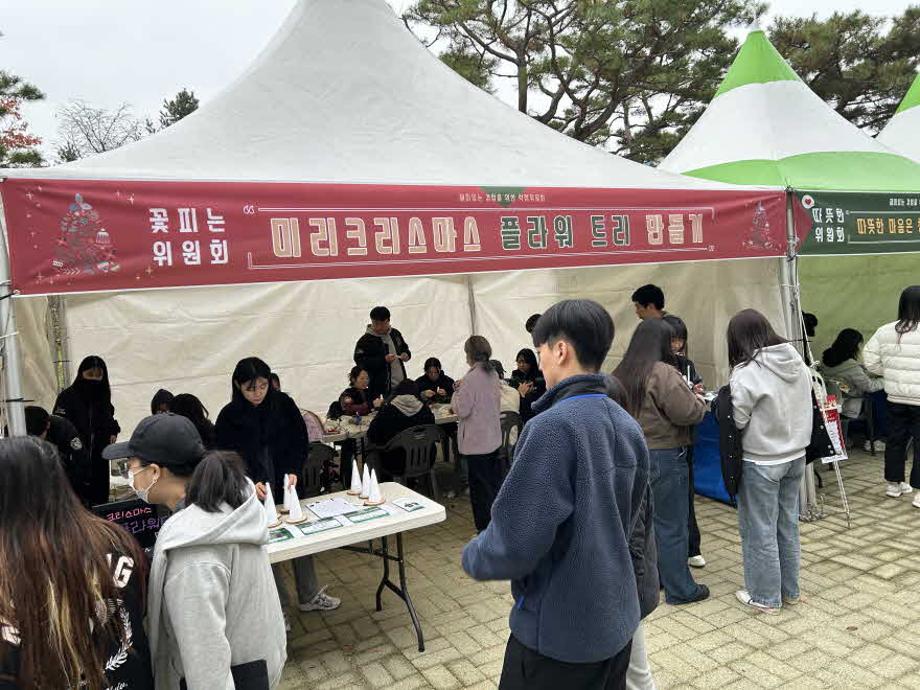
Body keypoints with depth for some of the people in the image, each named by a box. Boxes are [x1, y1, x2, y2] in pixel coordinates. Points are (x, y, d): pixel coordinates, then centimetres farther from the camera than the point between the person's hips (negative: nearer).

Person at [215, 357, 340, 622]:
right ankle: (277, 606, 20)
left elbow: (300, 441, 0)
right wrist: (251, 483, -26)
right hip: (253, 491, -2)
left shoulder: (283, 403, -5)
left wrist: (294, 471, -15)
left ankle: (309, 596, 27)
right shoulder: (229, 416, -9)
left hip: (286, 484, 2)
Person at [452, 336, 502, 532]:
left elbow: (462, 410, -18)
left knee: (480, 485, 2)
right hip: (493, 437, 8)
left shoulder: (471, 378, -20)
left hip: (476, 440, -8)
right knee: (495, 479, 18)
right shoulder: (493, 374, 4)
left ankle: (485, 528, 9)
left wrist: (457, 391, -3)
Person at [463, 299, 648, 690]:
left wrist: (472, 558, -6)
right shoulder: (628, 426, 1)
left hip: (558, 630, -7)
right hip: (617, 618, 7)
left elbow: (514, 543, -25)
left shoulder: (553, 427, -25)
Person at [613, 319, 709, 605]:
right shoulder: (662, 373, -19)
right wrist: (699, 401, 1)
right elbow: (687, 412, -20)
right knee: (671, 525, 4)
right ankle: (679, 589, 16)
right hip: (664, 457, -8)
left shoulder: (620, 374, 6)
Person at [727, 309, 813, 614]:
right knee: (788, 525, 19)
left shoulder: (746, 374, -22)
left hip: (762, 463, -7)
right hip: (796, 456, 7)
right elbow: (803, 409, 7)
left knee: (760, 531, 8)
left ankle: (765, 597, 21)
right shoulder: (798, 362, -1)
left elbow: (736, 422, -17)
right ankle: (790, 590, 33)